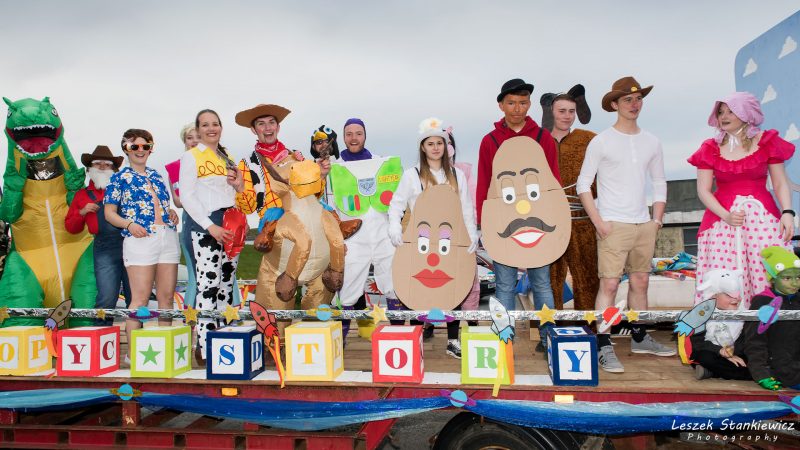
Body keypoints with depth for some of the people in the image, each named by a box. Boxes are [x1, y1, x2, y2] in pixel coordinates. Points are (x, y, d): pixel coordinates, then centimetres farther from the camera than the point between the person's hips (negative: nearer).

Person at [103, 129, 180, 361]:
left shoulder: (156, 176, 21)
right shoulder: (120, 178, 6)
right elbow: (109, 213, 2)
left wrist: (171, 213, 6)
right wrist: (129, 224, -15)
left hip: (168, 237, 5)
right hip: (140, 239, -5)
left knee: (167, 296, 5)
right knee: (141, 297, -8)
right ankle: (133, 351, 0)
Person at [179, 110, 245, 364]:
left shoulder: (227, 157, 20)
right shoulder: (191, 156, 3)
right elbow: (186, 196, -6)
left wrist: (240, 185, 3)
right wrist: (211, 227, -16)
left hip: (231, 224, 6)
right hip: (206, 225, -6)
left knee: (227, 285, 7)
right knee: (208, 285, -12)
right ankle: (204, 347, -8)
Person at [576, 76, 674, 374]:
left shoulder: (651, 143, 12)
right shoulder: (601, 142, -2)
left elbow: (659, 184, 18)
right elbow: (583, 184, -4)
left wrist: (657, 220, 7)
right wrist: (598, 222, -11)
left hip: (644, 226, 5)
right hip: (613, 225, -5)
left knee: (640, 282, 12)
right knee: (609, 284, -10)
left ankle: (639, 338, 26)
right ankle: (604, 347, -6)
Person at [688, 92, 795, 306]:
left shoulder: (767, 142, 7)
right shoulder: (711, 149, 7)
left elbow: (780, 184, 7)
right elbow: (703, 190, 2)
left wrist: (787, 212, -9)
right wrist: (726, 216, -12)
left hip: (762, 217, 0)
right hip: (721, 219, 0)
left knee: (768, 276, -7)